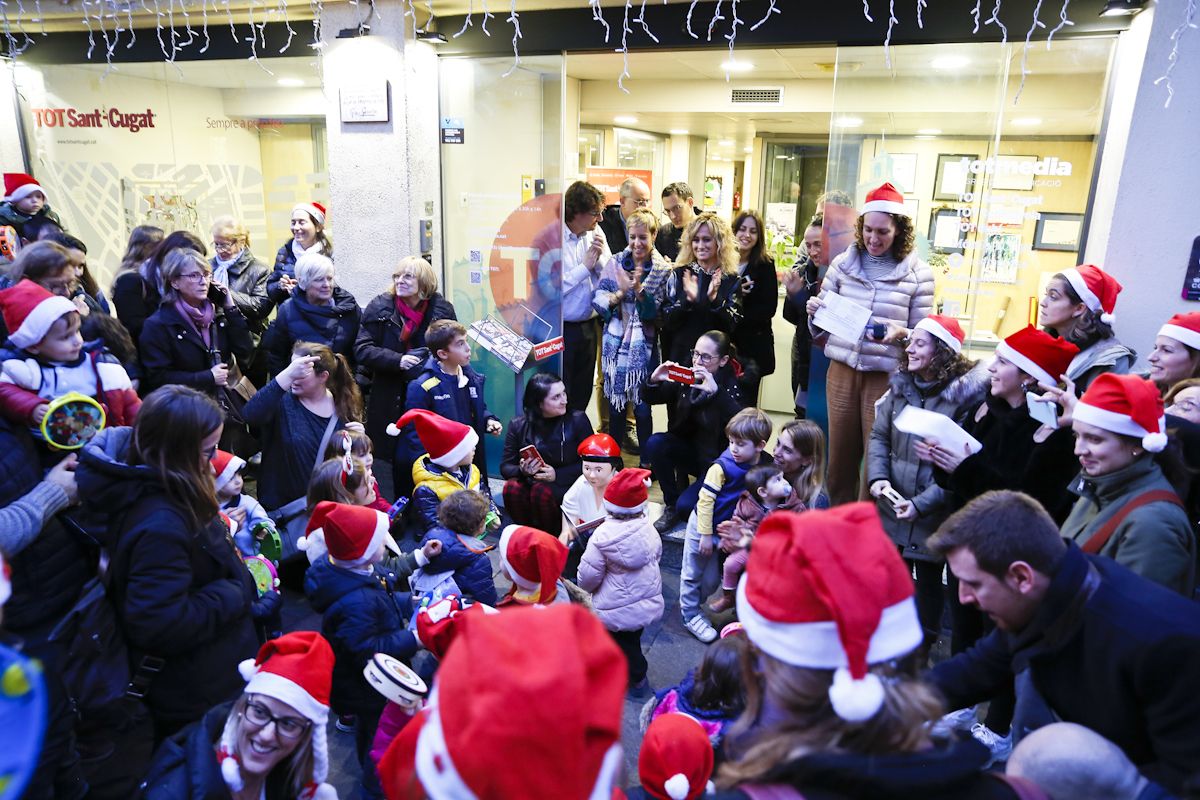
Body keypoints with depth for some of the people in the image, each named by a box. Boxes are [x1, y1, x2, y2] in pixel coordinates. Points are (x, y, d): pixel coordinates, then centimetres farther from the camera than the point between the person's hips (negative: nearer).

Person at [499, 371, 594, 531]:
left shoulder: (578, 420, -1)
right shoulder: (518, 426, 4)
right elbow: (505, 467, 5)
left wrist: (557, 474, -15)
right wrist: (522, 471, -18)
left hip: (566, 483, -2)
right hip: (530, 481, 2)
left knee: (542, 491, -33)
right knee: (511, 488, -29)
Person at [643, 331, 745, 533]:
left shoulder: (732, 386, -15)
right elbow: (650, 399, 2)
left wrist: (716, 392, -46)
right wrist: (654, 380, -20)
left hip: (715, 458, -5)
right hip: (687, 450, 5)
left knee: (688, 505, -25)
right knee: (655, 443, -24)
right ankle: (672, 506, -8)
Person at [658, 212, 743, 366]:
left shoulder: (732, 280, 1)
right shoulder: (679, 274, 1)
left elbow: (733, 326, -6)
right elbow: (665, 322, -4)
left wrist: (714, 299, -21)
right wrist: (687, 300, -21)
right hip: (681, 355, 0)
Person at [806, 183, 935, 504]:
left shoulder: (918, 273, -3)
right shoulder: (843, 263, 4)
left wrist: (900, 333, -20)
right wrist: (814, 312, -9)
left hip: (887, 376, -3)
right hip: (842, 370, 3)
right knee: (840, 453, 13)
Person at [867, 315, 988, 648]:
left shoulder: (967, 395, -15)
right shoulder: (902, 385, 4)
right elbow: (879, 435, 9)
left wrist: (921, 504, -23)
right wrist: (877, 477, -8)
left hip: (935, 514, -5)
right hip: (893, 508, 5)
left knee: (929, 578, 12)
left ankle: (925, 643, 33)